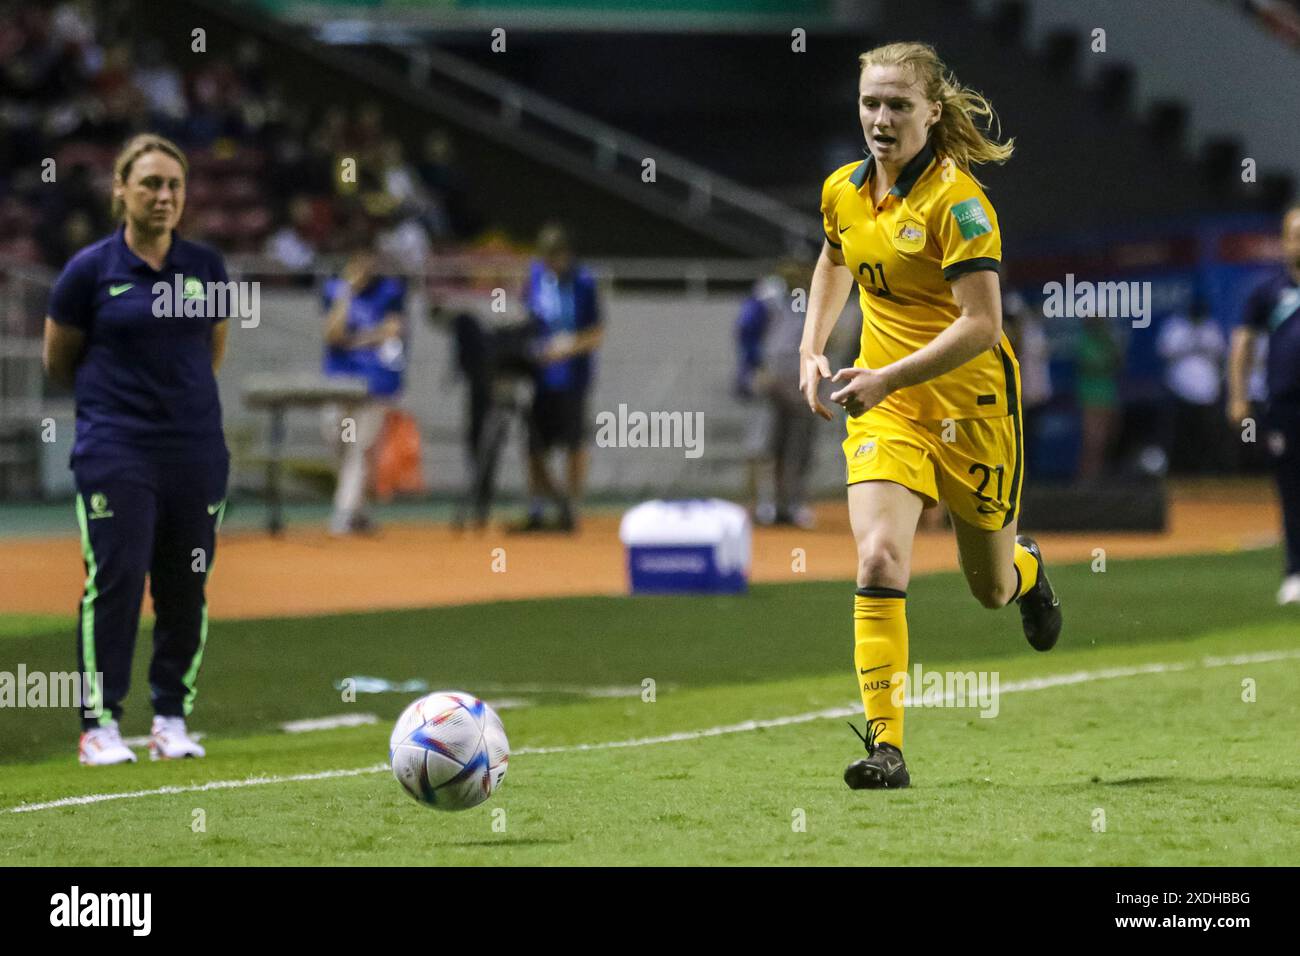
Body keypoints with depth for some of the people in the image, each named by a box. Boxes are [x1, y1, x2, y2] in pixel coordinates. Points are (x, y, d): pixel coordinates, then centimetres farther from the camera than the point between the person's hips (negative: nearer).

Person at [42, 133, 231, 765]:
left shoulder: (206, 267, 6)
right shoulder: (91, 269, -4)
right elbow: (58, 362, 7)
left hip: (196, 447, 4)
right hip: (115, 452, -4)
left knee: (186, 588, 4)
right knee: (115, 578, -10)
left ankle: (172, 722, 13)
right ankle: (99, 725, -5)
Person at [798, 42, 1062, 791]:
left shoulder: (956, 200, -19)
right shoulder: (844, 192, 1)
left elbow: (981, 324, -23)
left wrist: (888, 377, -29)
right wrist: (813, 348, 11)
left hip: (969, 404, -4)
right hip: (885, 406, 4)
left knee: (990, 589, 13)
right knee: (879, 559, -20)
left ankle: (1026, 570, 53)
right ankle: (886, 746, -20)